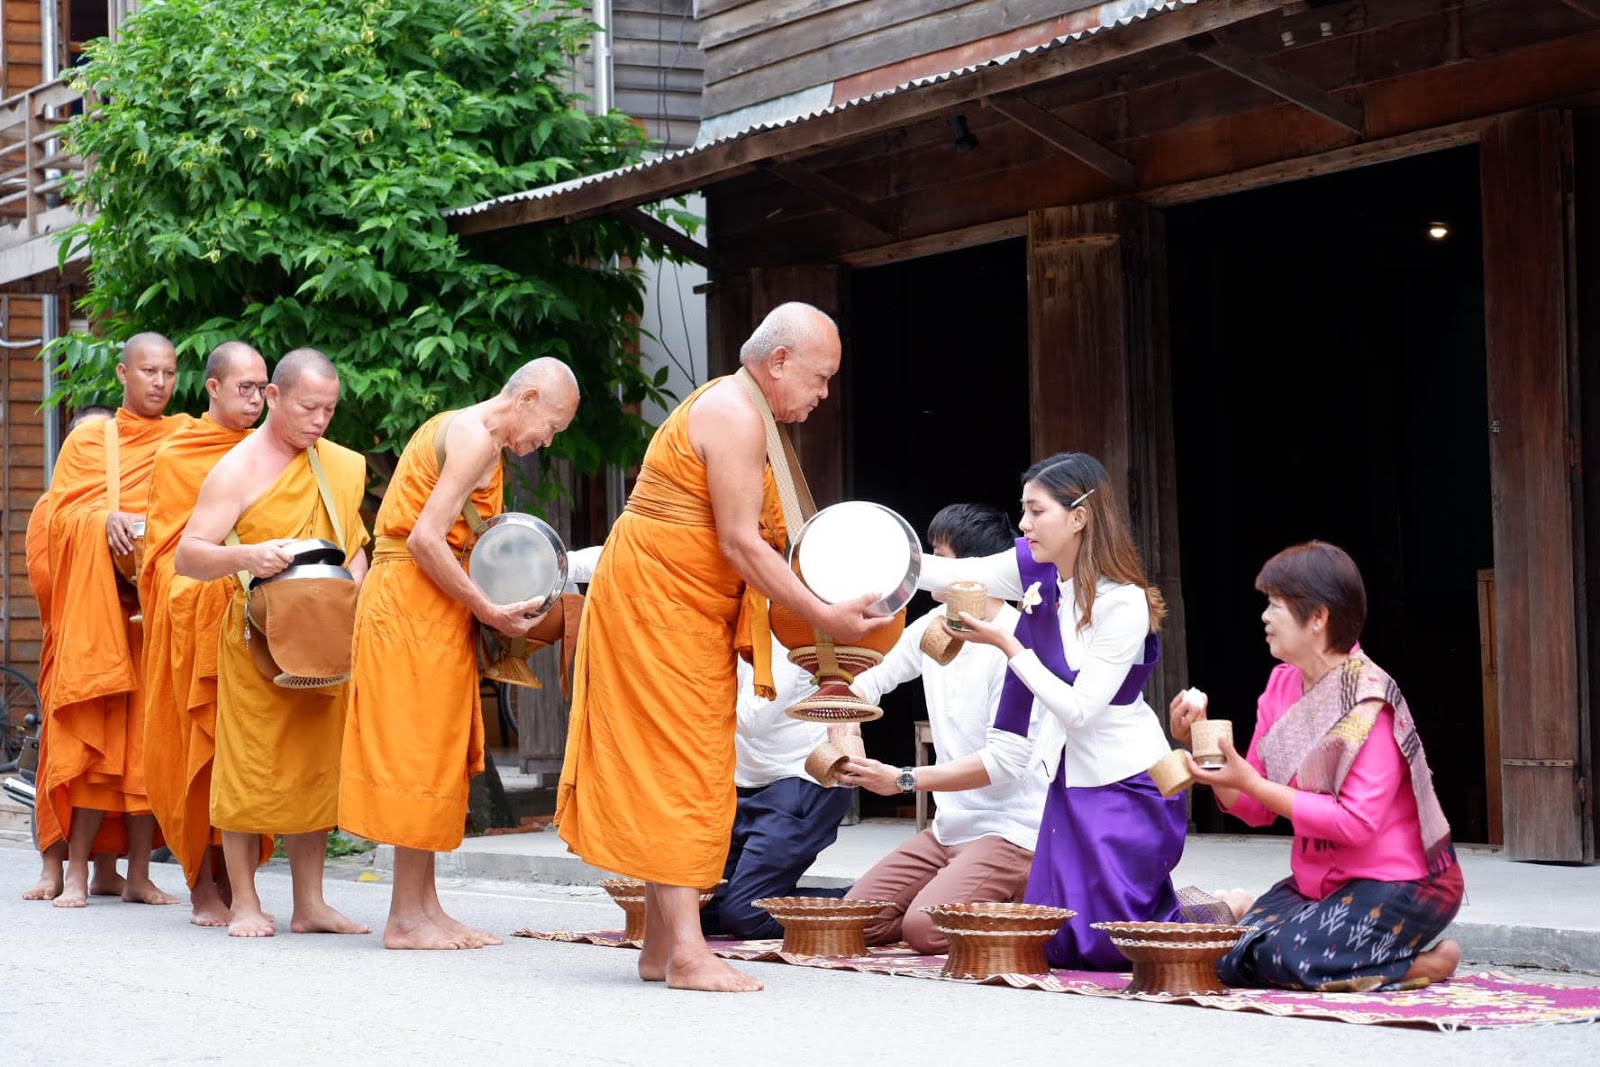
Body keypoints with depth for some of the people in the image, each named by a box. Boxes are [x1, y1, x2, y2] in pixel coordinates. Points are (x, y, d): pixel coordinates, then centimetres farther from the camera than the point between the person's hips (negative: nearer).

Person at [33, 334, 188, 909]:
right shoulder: (89, 438, 13)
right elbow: (61, 513, 5)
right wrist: (105, 519, -15)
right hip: (96, 605, -1)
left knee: (147, 736, -3)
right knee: (96, 732, -7)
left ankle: (138, 874, 0)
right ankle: (76, 872, -5)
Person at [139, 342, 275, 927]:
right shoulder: (176, 456, 3)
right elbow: (166, 549, 1)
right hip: (194, 616, -3)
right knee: (198, 744, -5)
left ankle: (234, 882, 5)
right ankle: (202, 887, 0)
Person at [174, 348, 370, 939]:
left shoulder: (341, 467, 11)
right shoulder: (238, 469, -7)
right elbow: (187, 556, -12)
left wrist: (353, 579, -1)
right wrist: (245, 557, -31)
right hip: (257, 640, -5)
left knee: (316, 770, 7)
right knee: (251, 768, -3)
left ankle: (309, 903, 13)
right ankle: (245, 903, 5)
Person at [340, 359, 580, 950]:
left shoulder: (459, 429, 18)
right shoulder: (477, 437, -13)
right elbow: (425, 537, -22)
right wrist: (488, 610, -18)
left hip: (424, 606, 10)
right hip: (413, 605, -10)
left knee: (434, 760, 11)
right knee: (421, 753, -7)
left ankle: (424, 906, 14)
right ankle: (406, 917, -4)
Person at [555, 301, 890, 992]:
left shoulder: (737, 410, 17)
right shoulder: (735, 416, -16)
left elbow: (744, 541, 16)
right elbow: (740, 545, -21)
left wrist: (815, 605, 8)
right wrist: (823, 617, -20)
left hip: (682, 610, 10)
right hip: (658, 599, -10)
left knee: (675, 773, 10)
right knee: (681, 770, -12)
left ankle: (660, 945, 13)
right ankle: (686, 953, -14)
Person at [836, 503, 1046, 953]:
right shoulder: (934, 626, 8)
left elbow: (1006, 759, -21)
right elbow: (870, 681, 19)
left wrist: (904, 780, -21)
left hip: (1012, 832, -8)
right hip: (949, 828, 8)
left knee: (925, 928, -28)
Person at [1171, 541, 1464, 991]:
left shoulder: (1367, 701, -19)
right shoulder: (1281, 688, 4)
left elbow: (1356, 823, -25)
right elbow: (1255, 810, 6)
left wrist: (1250, 782, -24)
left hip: (1398, 885, -7)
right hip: (1320, 881, 7)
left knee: (1290, 958, -25)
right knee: (1233, 958, -11)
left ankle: (1430, 962, -4)